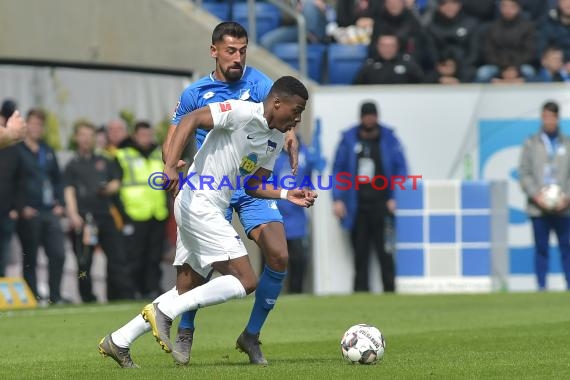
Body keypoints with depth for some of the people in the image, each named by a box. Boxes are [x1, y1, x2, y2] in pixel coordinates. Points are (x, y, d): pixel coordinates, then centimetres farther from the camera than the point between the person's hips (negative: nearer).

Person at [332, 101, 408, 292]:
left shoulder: (389, 139, 3)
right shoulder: (349, 139, 6)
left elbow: (401, 169, 6)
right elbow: (338, 169, 10)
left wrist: (395, 198, -3)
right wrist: (338, 199, 1)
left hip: (381, 205, -2)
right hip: (357, 207, 2)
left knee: (385, 252, -9)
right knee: (360, 253, 4)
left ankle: (390, 290, -6)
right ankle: (361, 291, 8)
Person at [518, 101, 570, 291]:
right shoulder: (531, 143, 9)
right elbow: (524, 173, 4)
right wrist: (536, 195, -9)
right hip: (538, 208, 0)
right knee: (541, 249, 0)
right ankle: (541, 287, 3)